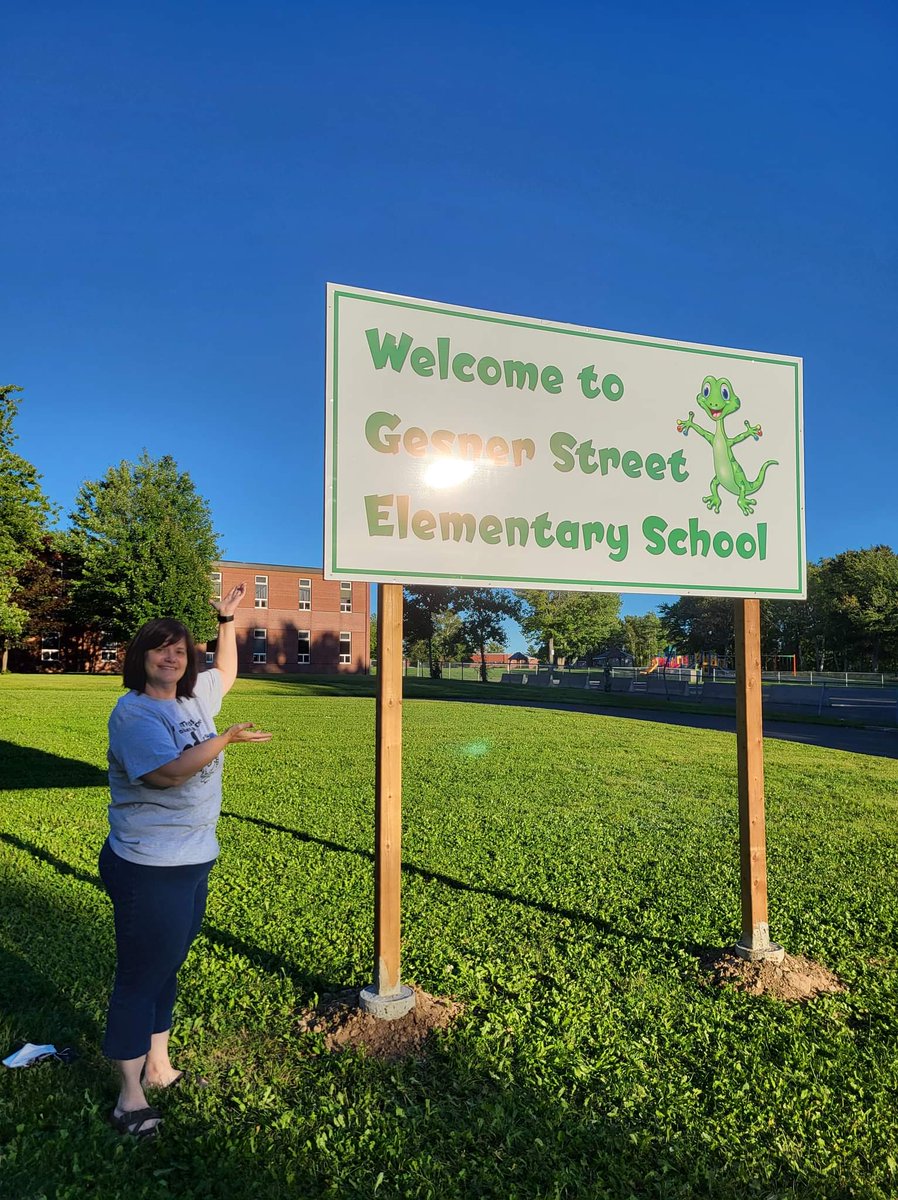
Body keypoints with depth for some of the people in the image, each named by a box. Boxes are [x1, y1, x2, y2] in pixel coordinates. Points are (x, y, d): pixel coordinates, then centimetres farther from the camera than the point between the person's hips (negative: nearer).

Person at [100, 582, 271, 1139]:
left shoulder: (193, 697, 7)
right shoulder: (133, 713, -16)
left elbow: (227, 672, 26)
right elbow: (169, 772, -28)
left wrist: (228, 619, 21)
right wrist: (226, 739, -27)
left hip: (195, 862, 8)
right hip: (149, 869, -8)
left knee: (168, 967, 19)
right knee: (141, 975, 3)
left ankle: (159, 1066, 35)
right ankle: (130, 1094, 17)